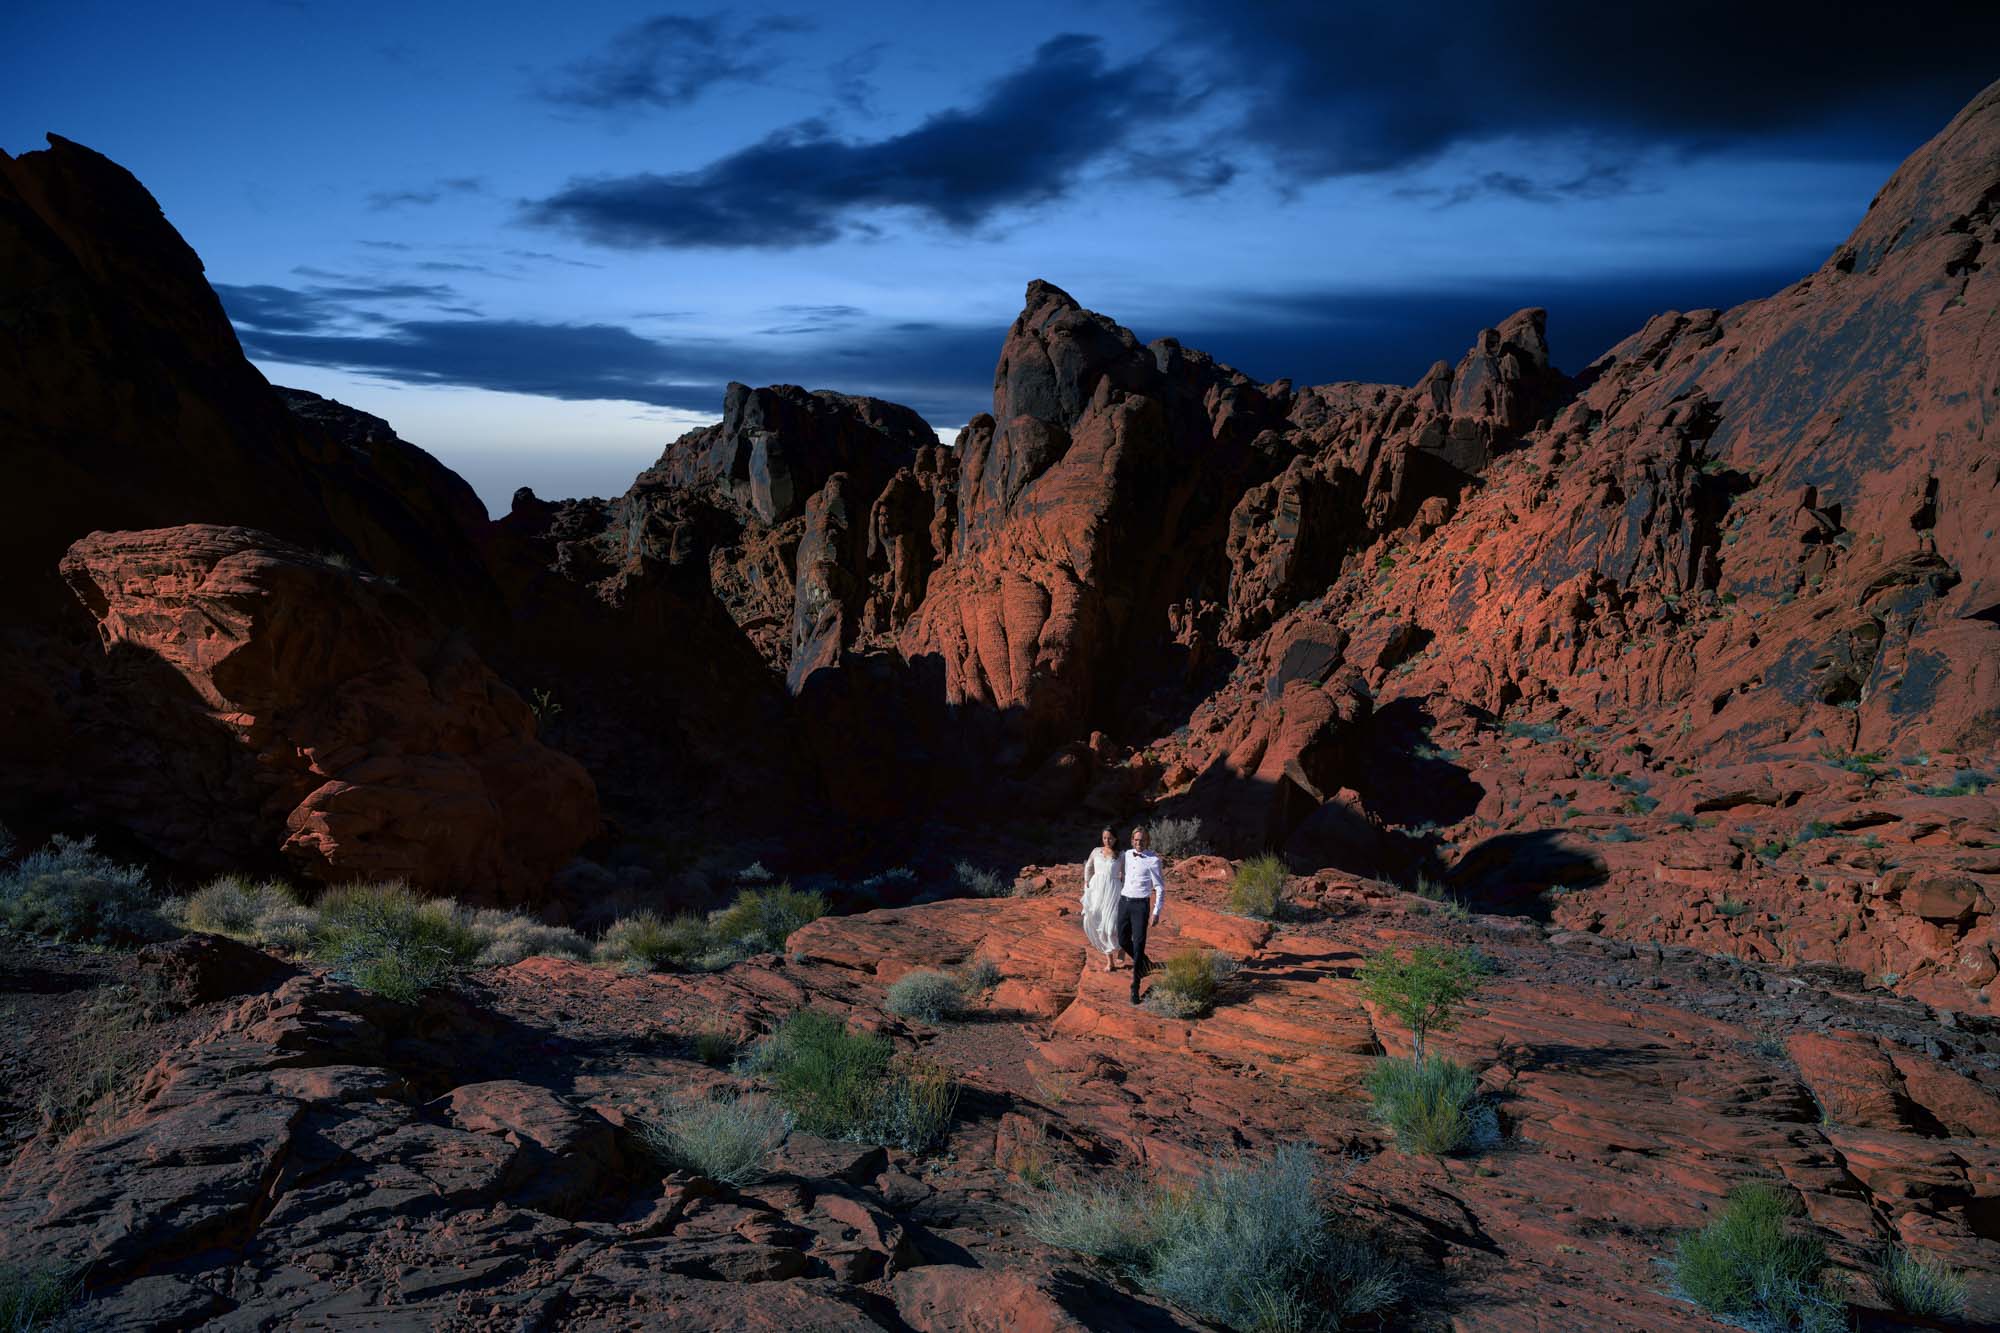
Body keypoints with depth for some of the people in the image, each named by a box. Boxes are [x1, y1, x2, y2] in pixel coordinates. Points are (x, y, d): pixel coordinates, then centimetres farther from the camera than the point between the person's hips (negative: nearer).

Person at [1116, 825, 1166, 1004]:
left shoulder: (1153, 860, -9)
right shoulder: (1125, 856, 5)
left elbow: (1160, 888, -7)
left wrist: (1156, 912, -13)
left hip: (1141, 905, -5)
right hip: (1124, 902, 5)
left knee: (1138, 945, -7)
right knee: (1123, 941, 10)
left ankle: (1135, 988, 0)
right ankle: (1143, 963, 39)